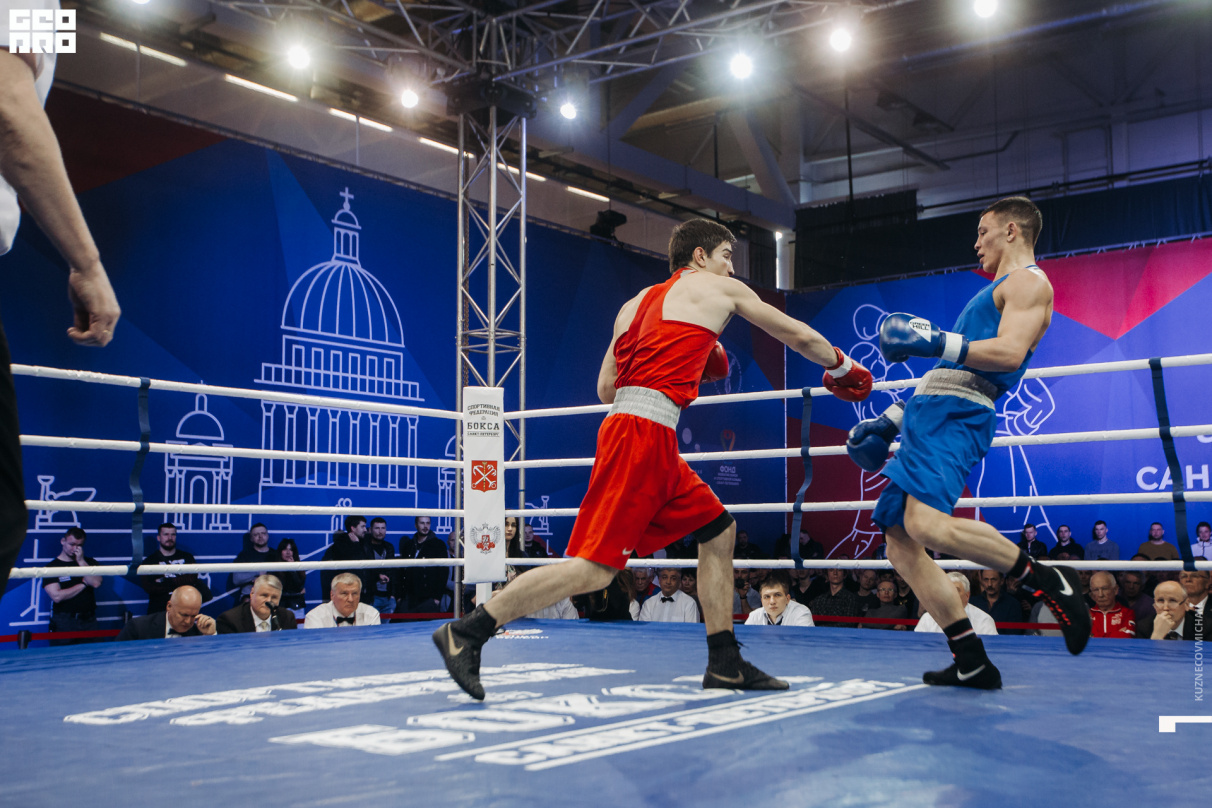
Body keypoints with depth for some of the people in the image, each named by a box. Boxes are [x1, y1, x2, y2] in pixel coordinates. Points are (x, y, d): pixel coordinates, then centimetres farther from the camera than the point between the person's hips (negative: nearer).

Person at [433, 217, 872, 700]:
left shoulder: (636, 304, 23)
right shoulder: (721, 289, 7)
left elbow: (606, 389, 19)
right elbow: (801, 337, 16)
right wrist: (842, 368, 33)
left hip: (625, 424, 9)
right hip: (645, 431, -9)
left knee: (719, 531, 14)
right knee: (595, 568, -12)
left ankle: (725, 664, 16)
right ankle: (466, 632, -9)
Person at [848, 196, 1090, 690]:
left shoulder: (1029, 282, 4)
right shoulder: (994, 293, 33)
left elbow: (1010, 353, -15)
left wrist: (936, 343, -24)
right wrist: (889, 421, 29)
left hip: (955, 416, -10)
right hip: (930, 413, 10)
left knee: (926, 524, -31)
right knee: (900, 543, 1)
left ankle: (1047, 581, -14)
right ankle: (972, 663, 1)